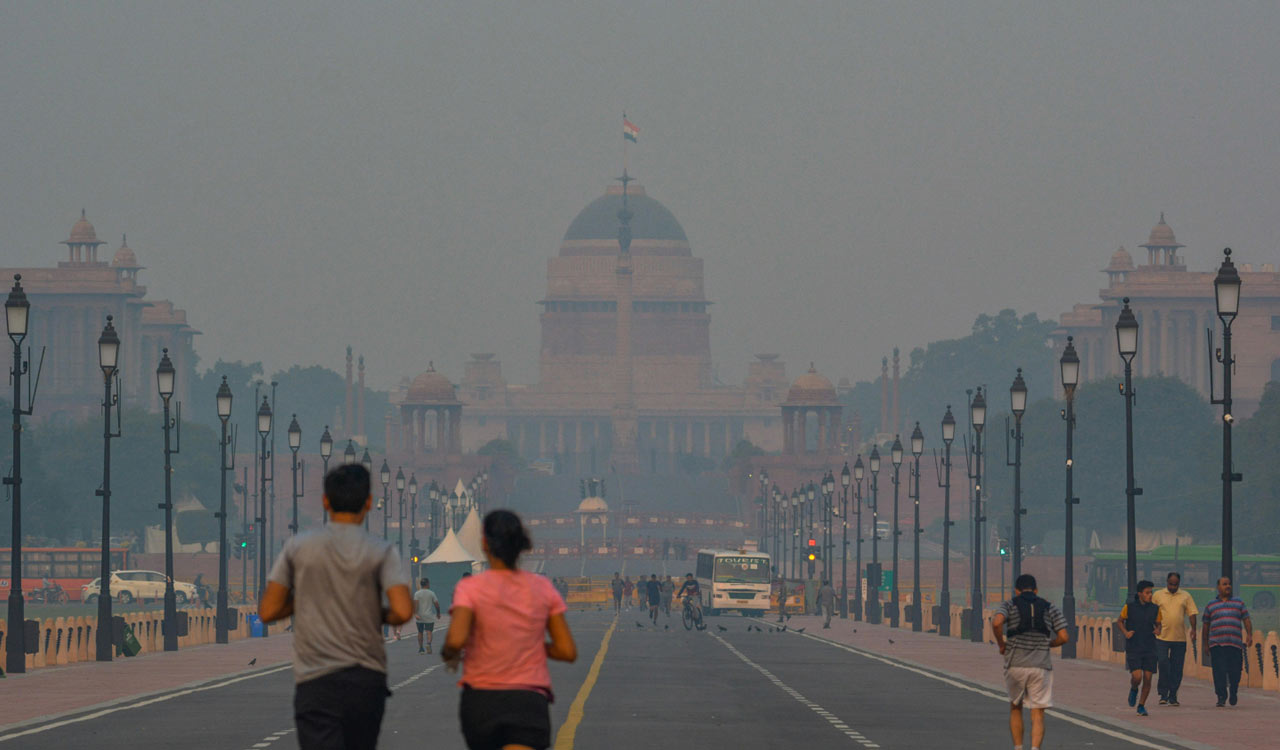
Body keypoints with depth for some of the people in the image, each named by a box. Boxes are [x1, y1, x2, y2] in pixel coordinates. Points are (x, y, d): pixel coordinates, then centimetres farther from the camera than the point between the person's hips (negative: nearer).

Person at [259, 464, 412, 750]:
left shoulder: (297, 547, 1)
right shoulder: (382, 552, -2)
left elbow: (268, 611, 2)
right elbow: (403, 611, -14)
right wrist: (381, 616, 9)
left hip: (316, 681, -1)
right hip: (367, 678, 2)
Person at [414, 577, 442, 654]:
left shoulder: (417, 593, 1)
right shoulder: (431, 593, -1)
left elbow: (415, 603, -13)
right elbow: (437, 604, -1)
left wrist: (415, 613, -19)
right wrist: (438, 613, 14)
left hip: (420, 617, 2)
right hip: (429, 617, -2)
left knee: (420, 632, 15)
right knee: (429, 632, -4)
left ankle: (420, 648, 20)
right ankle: (428, 643, -32)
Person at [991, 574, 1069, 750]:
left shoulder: (1010, 605, 3)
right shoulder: (1050, 609, 9)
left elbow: (996, 622, -18)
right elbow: (1063, 637, 1)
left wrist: (1001, 644, 0)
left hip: (1015, 666, 0)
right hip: (1040, 667, 0)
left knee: (1015, 708, 24)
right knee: (1038, 716, 0)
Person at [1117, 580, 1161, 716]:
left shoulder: (1154, 609, 2)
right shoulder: (1129, 607, -4)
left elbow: (1158, 623, 17)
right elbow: (1119, 621, 10)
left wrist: (1158, 630, -6)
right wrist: (1125, 632, -8)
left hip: (1149, 649, 2)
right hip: (1133, 648, -2)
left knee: (1147, 679, -1)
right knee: (1137, 677, -15)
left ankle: (1141, 706, 17)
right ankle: (1133, 690, 22)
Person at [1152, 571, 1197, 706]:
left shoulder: (1185, 596, 8)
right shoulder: (1158, 595, 7)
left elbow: (1192, 613, 6)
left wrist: (1193, 629, -7)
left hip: (1180, 638, 1)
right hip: (1162, 638, -1)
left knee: (1177, 668, 3)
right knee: (1162, 664, -9)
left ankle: (1173, 696, 12)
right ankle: (1163, 694, 0)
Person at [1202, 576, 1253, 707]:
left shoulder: (1239, 603, 15)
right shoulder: (1210, 606, 14)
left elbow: (1247, 620, 12)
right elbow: (1206, 626, 16)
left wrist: (1249, 635, -3)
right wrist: (1205, 643, 12)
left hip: (1235, 644, 1)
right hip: (1217, 645, -1)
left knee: (1235, 671, -1)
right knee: (1219, 672, -10)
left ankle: (1233, 693, 24)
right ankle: (1221, 697, -7)